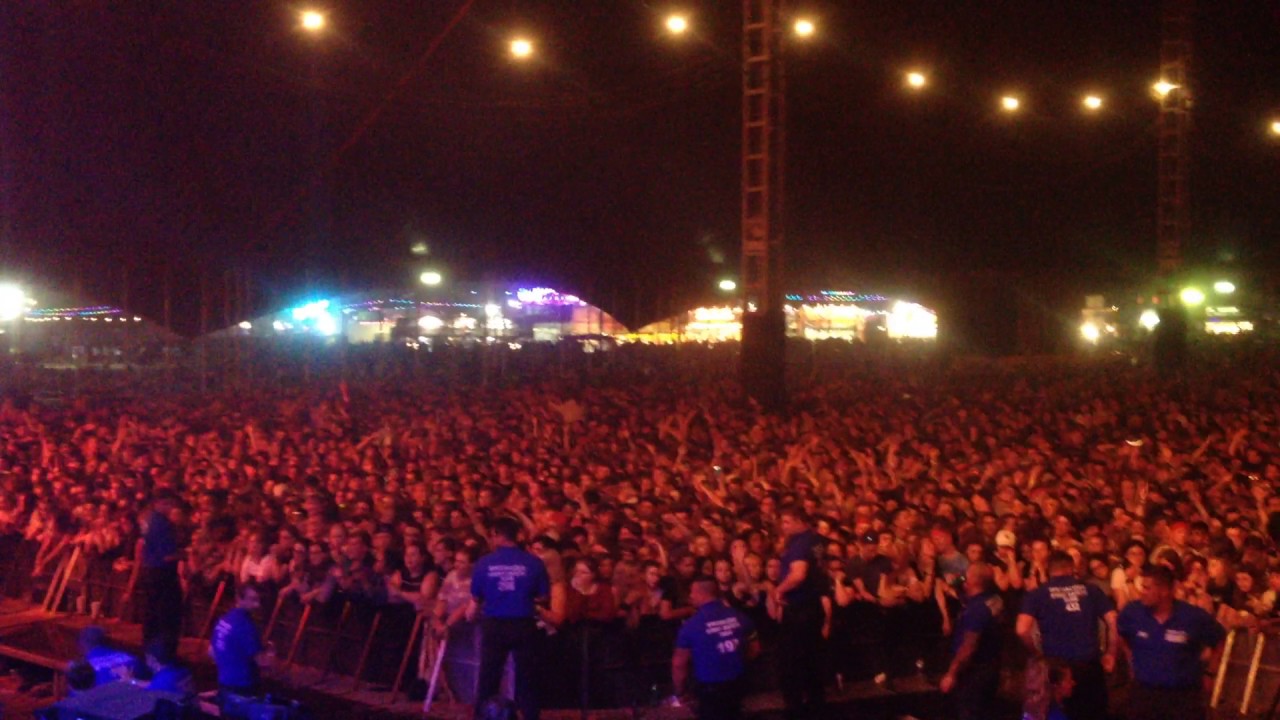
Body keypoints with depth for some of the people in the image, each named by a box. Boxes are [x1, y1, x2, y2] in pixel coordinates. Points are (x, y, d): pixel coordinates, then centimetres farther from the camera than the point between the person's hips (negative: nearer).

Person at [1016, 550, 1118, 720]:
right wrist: (1111, 653, 12)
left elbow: (1022, 630, -10)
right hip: (1090, 664, 1)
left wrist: (1036, 653, 7)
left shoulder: (1037, 594, 2)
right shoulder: (1091, 589, 7)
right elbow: (1113, 622, 1)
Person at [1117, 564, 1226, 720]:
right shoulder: (1133, 612, -8)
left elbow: (1219, 640, 5)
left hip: (1184, 696, -2)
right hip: (1144, 693, 2)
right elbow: (1120, 635, 15)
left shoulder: (1194, 616, -13)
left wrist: (1208, 672, 6)